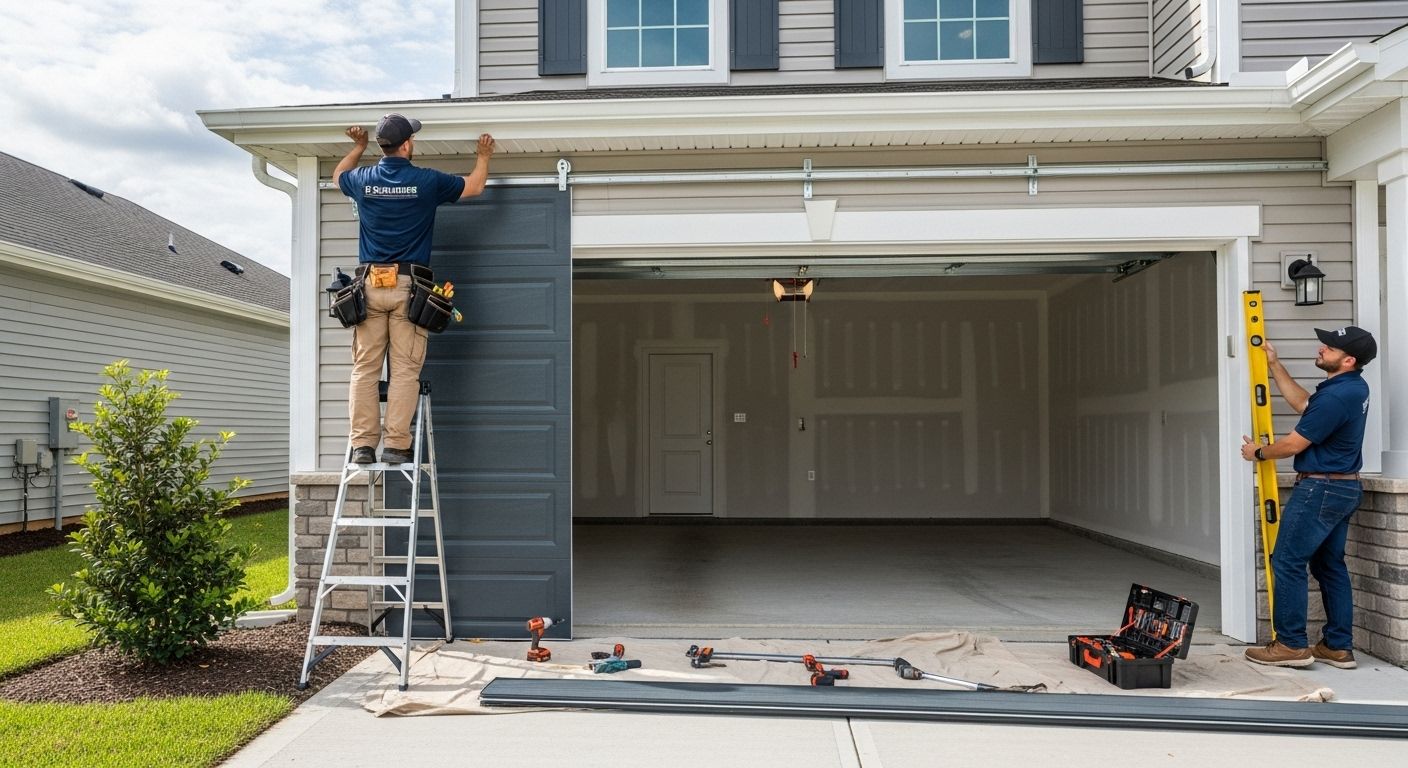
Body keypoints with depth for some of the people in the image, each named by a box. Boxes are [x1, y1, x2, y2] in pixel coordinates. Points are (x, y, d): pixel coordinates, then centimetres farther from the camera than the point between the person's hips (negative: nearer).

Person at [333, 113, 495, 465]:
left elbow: (338, 176, 33)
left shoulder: (364, 179, 7)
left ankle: (363, 444, 2)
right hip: (408, 285, -3)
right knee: (405, 370, -2)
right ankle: (396, 445, -4)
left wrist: (358, 146, 46)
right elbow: (474, 186, 15)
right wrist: (483, 156, 33)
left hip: (370, 284, 3)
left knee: (365, 368, 4)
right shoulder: (426, 180, -1)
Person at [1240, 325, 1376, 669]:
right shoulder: (1355, 387, 8)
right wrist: (1274, 364, 23)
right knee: (1330, 564, 13)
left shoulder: (1335, 397, -23)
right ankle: (1338, 646, 17)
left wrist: (1259, 453, 4)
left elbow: (1294, 444, -15)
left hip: (1320, 489, -10)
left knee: (1287, 562, -4)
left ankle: (1291, 644, 0)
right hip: (1344, 488, 10)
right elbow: (1302, 402, 22)